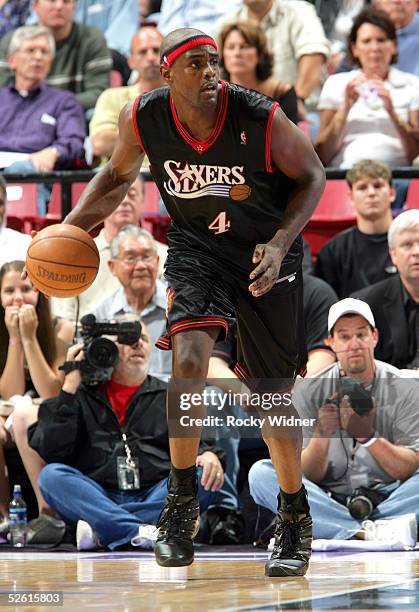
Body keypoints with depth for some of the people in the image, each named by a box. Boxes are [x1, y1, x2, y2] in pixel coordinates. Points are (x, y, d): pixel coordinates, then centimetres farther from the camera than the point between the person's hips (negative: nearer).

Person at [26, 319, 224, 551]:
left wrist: (208, 454, -13)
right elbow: (50, 451, 3)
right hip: (95, 498, -1)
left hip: (155, 498, 1)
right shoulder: (82, 395, 16)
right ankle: (140, 531, -43)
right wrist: (69, 387, 0)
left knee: (202, 475, -25)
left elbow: (194, 444, 11)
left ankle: (101, 530, -34)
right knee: (51, 475, -26)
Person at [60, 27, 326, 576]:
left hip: (266, 251, -1)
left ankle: (295, 517, 27)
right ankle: (181, 501, -8)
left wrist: (280, 243, -21)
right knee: (189, 354, -25)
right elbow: (119, 175, 5)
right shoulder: (142, 119, -16)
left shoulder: (262, 119, -25)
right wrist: (73, 225, -10)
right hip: (195, 246, 1)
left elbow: (311, 177, -8)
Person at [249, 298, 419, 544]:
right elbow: (307, 476, -2)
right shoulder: (309, 392, 2)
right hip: (330, 503, 1)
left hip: (388, 501, -1)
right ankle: (369, 532, -35)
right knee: (260, 473, -23)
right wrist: (320, 436, -23)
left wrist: (368, 437, -25)